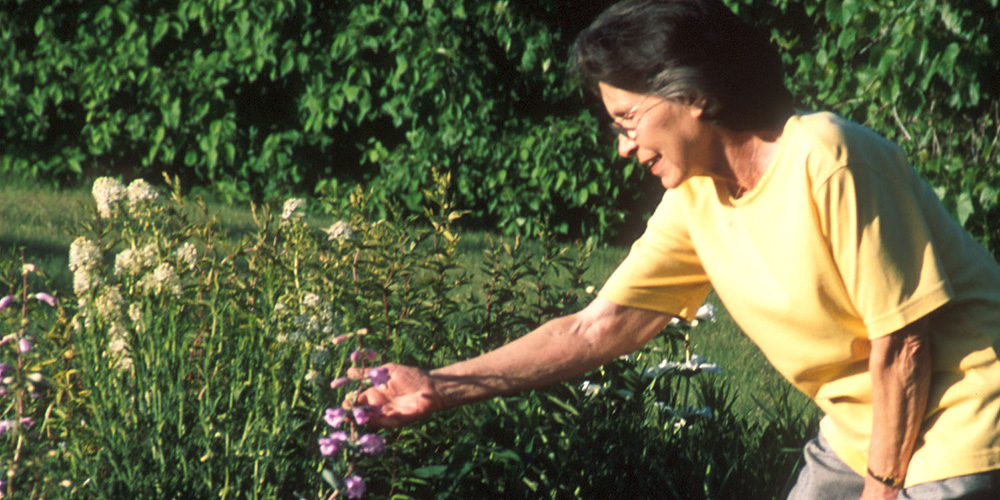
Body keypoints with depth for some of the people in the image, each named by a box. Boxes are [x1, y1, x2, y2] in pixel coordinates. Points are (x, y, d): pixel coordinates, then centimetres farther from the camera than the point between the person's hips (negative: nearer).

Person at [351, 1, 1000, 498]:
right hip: (856, 433, 7)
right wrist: (440, 388, -1)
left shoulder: (825, 161, -22)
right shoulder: (694, 201, 0)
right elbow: (594, 331, 2)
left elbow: (903, 343, -20)